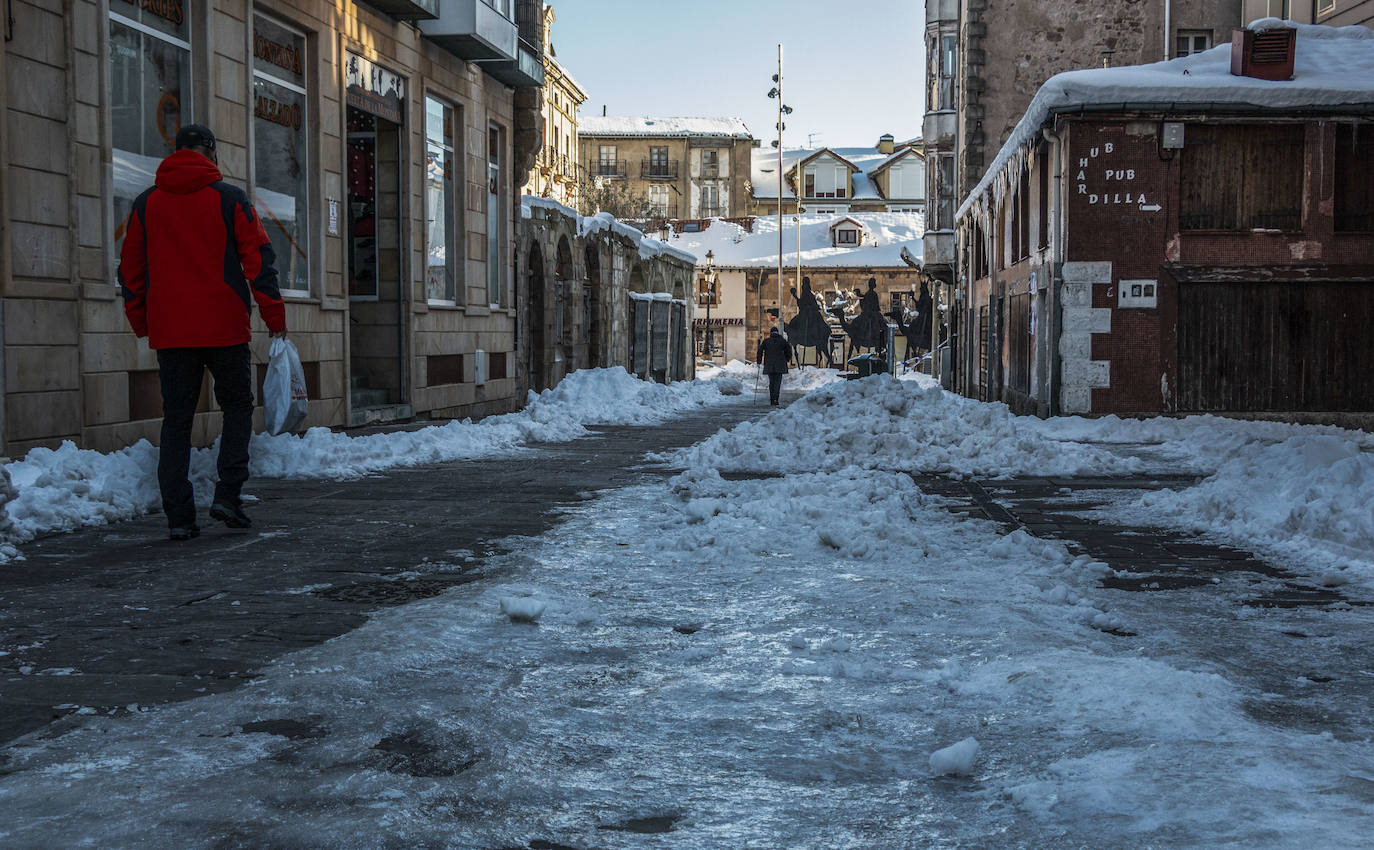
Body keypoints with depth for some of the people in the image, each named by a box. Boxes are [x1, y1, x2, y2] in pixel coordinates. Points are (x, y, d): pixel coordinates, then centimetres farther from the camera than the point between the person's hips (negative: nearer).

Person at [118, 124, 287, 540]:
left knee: (176, 420, 6)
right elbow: (259, 257, -5)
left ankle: (178, 515, 2)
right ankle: (227, 494, -4)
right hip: (224, 327, -3)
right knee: (237, 407, 11)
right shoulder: (229, 197, -1)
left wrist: (142, 323, 21)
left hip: (169, 330, 3)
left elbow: (131, 268, 13)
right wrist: (274, 315, 0)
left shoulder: (146, 203, 10)